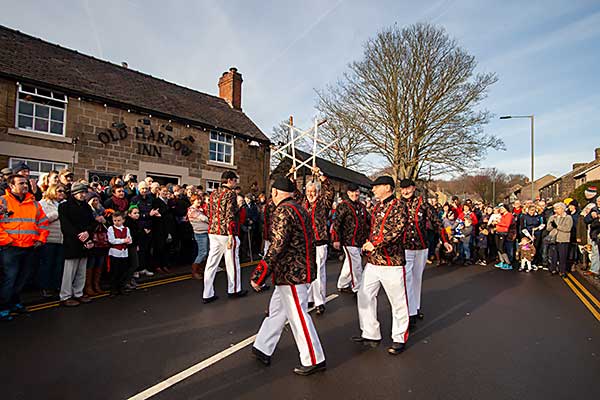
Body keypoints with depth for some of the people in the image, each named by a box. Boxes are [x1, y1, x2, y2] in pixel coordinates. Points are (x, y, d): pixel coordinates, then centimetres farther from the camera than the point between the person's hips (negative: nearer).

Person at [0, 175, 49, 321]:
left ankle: (15, 302, 30)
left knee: (23, 278, 14)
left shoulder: (34, 203, 12)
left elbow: (43, 222, 15)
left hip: (31, 248, 5)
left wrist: (41, 239, 6)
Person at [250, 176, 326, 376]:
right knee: (277, 309, 20)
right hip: (300, 270, 10)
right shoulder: (300, 209, 12)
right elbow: (308, 241, 17)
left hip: (290, 273, -10)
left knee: (298, 316, 4)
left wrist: (259, 274, -19)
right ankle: (263, 349, 35)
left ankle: (314, 360, 20)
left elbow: (278, 245, -24)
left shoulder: (282, 211, -17)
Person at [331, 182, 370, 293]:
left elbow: (368, 221, 21)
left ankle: (342, 285, 32)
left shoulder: (361, 206, 12)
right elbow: (336, 223, -14)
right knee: (356, 264, -4)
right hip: (349, 240, -7)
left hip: (359, 241, 8)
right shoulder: (343, 205, -10)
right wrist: (336, 239, -17)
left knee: (349, 263, 17)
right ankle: (357, 288, 11)